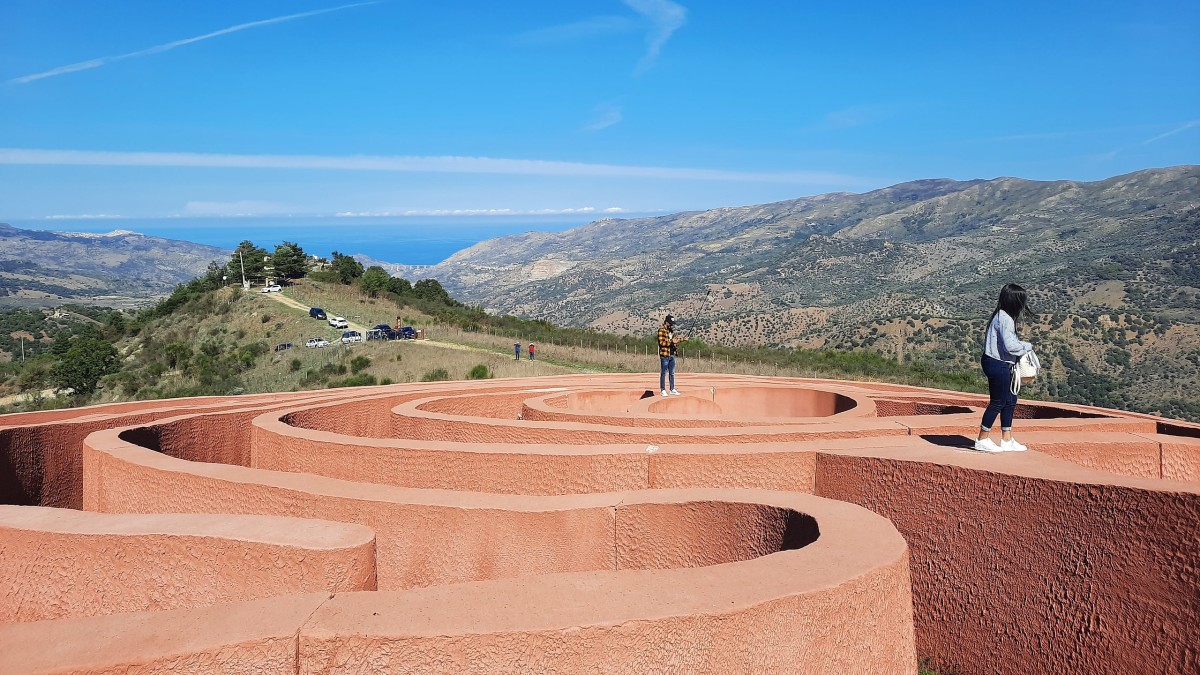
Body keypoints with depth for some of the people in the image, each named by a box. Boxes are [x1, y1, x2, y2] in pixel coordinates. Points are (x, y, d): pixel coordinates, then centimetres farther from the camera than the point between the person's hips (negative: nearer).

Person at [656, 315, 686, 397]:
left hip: (672, 355, 8)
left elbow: (674, 339, 22)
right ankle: (663, 390, 5)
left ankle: (672, 390, 20)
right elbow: (661, 342, -17)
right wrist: (671, 341, -23)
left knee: (672, 373, 12)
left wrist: (682, 339, 7)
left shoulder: (671, 330, 14)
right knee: (663, 373, -1)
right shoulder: (661, 330, -11)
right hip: (664, 355, -8)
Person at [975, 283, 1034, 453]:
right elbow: (1010, 346, -25)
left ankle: (1007, 440, 23)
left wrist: (1022, 345, 5)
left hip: (1002, 365, 11)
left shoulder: (1001, 316, 12)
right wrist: (1028, 346, -9)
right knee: (997, 402, -1)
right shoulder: (1005, 319, -19)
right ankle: (982, 440, 10)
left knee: (1010, 400, 15)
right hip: (997, 365, -11)